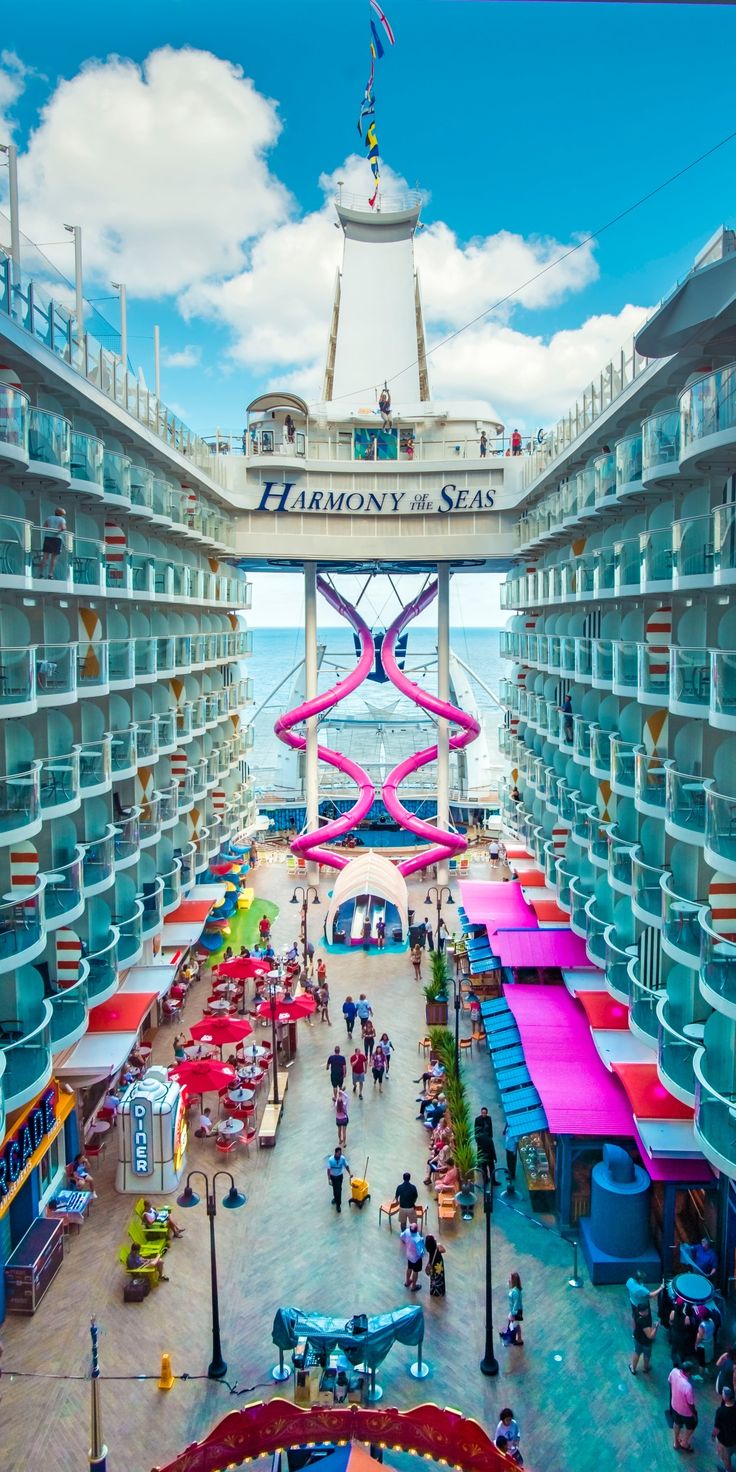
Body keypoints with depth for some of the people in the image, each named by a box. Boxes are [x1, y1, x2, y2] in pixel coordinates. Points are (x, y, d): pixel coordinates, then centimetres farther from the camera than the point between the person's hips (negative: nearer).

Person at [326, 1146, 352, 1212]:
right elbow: (328, 1169, -21)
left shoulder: (342, 1158, -22)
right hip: (333, 1176, 0)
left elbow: (346, 1166, -7)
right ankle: (335, 1198, 49)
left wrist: (350, 1173, -18)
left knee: (339, 1190, 1)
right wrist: (329, 1179, -22)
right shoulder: (330, 1159, -28)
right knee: (334, 1188, 20)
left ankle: (338, 1204, 16)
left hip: (339, 1176, 0)